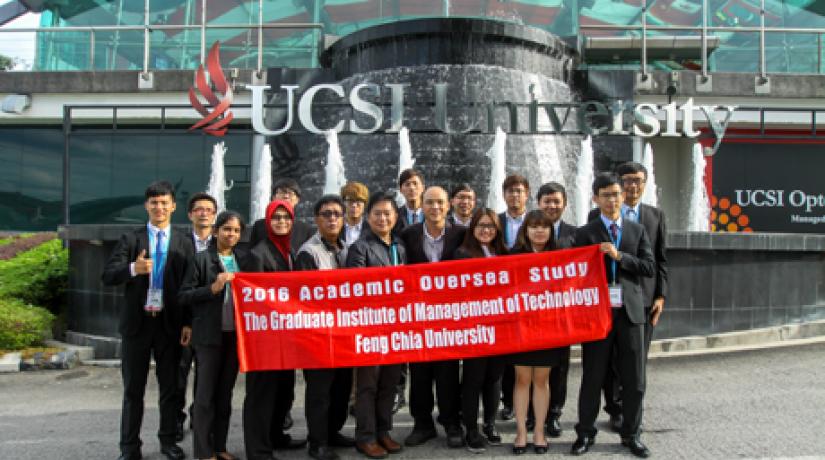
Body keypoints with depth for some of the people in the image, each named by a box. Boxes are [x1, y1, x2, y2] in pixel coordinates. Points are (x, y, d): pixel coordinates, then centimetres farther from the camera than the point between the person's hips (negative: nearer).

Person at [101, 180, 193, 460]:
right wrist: (133, 269, -26)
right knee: (133, 389, 8)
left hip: (170, 324, 0)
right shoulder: (130, 239, 3)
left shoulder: (184, 243, 3)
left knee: (170, 387, 9)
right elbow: (108, 276, -6)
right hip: (137, 322, 0)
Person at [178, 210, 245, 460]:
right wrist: (212, 288, -18)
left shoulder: (242, 260, 10)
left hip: (235, 333, 5)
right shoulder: (201, 259, -4)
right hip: (209, 334, -5)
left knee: (225, 392, 13)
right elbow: (183, 296, -8)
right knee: (206, 393, 0)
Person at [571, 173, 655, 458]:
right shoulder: (585, 233, 2)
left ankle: (631, 434, 21)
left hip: (630, 311, 2)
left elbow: (650, 267, 1)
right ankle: (585, 433, 18)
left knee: (634, 378, 7)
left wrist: (619, 256, -12)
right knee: (592, 377, 5)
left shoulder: (637, 230, 10)